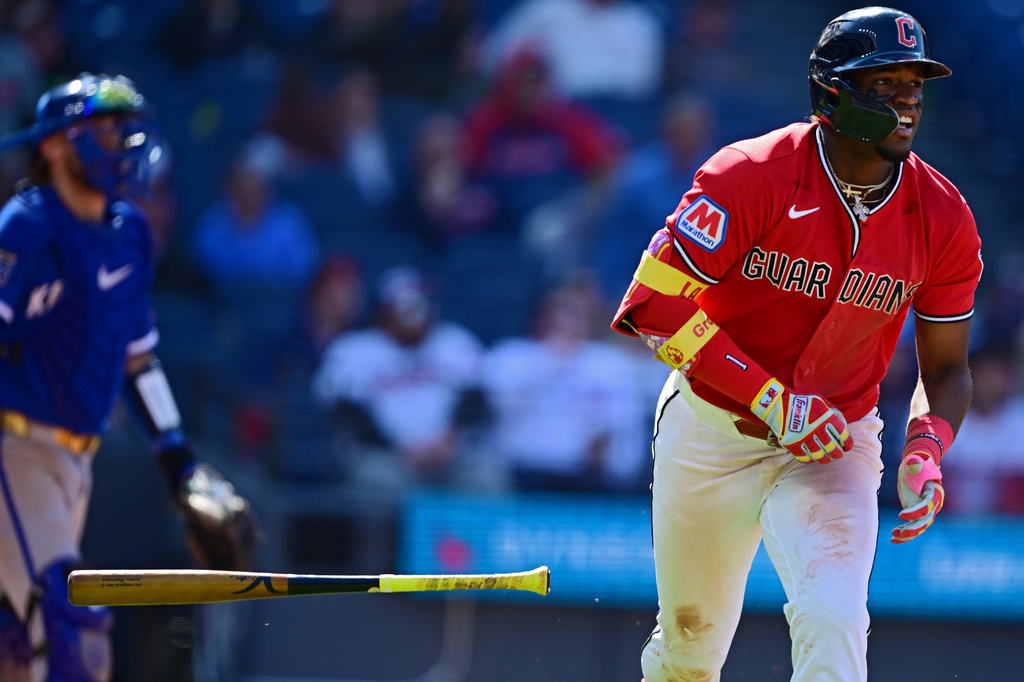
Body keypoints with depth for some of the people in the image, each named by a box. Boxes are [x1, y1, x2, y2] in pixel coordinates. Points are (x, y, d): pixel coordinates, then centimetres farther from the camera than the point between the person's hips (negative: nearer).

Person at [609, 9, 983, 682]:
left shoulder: (943, 217, -9)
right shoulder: (752, 177, -19)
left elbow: (946, 366, 2)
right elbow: (656, 303, -22)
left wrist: (926, 451, -19)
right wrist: (773, 401, -28)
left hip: (834, 442, 1)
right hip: (711, 431, -1)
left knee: (832, 619, -24)